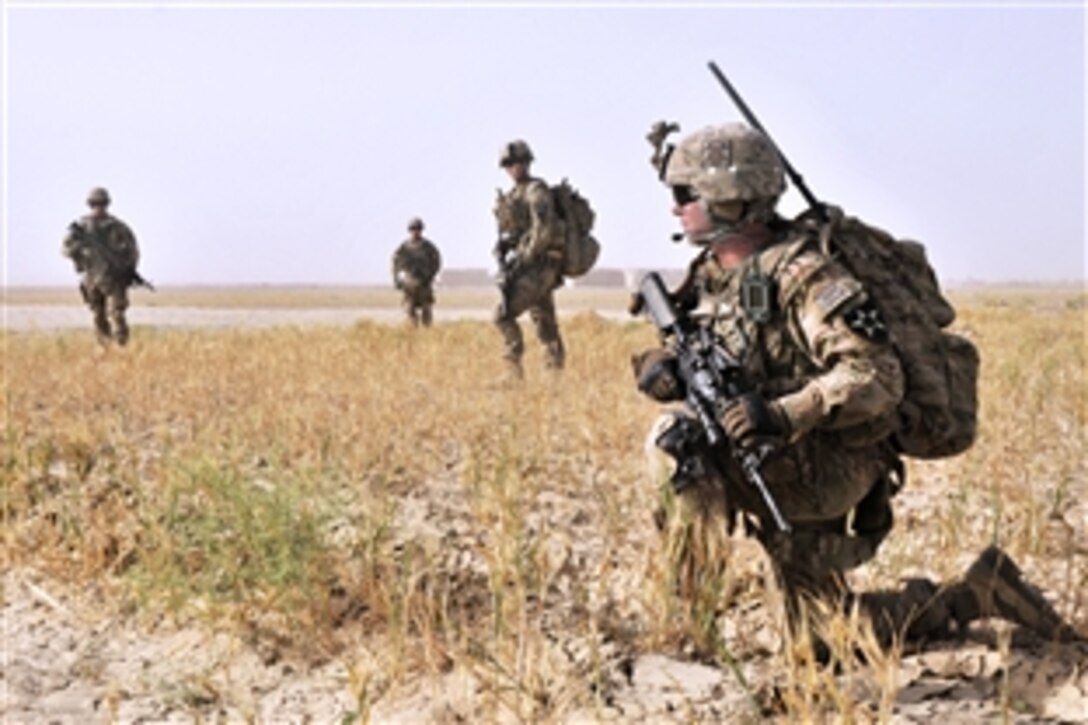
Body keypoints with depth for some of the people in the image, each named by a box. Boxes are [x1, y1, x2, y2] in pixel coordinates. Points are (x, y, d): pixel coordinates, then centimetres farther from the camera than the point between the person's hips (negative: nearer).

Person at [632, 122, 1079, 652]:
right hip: (784, 472, 9)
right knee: (825, 639, 15)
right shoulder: (710, 274, 7)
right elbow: (684, 356, 14)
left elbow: (876, 378, -27)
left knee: (675, 438, -27)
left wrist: (783, 415, -39)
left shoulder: (801, 275, -19)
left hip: (829, 467, -9)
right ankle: (975, 596, 27)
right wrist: (660, 367, -11)